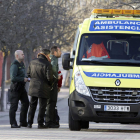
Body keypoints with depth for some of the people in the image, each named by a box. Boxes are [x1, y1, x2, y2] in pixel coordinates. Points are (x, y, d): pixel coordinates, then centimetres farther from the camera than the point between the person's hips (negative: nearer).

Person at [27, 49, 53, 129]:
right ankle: (40, 123, 2)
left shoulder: (33, 62, 5)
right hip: (43, 88, -5)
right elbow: (49, 77, -15)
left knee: (32, 105, 13)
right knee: (42, 106, 2)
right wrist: (50, 84, 4)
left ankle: (30, 123, 12)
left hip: (33, 86, 5)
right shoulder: (47, 64, -14)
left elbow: (28, 74, 12)